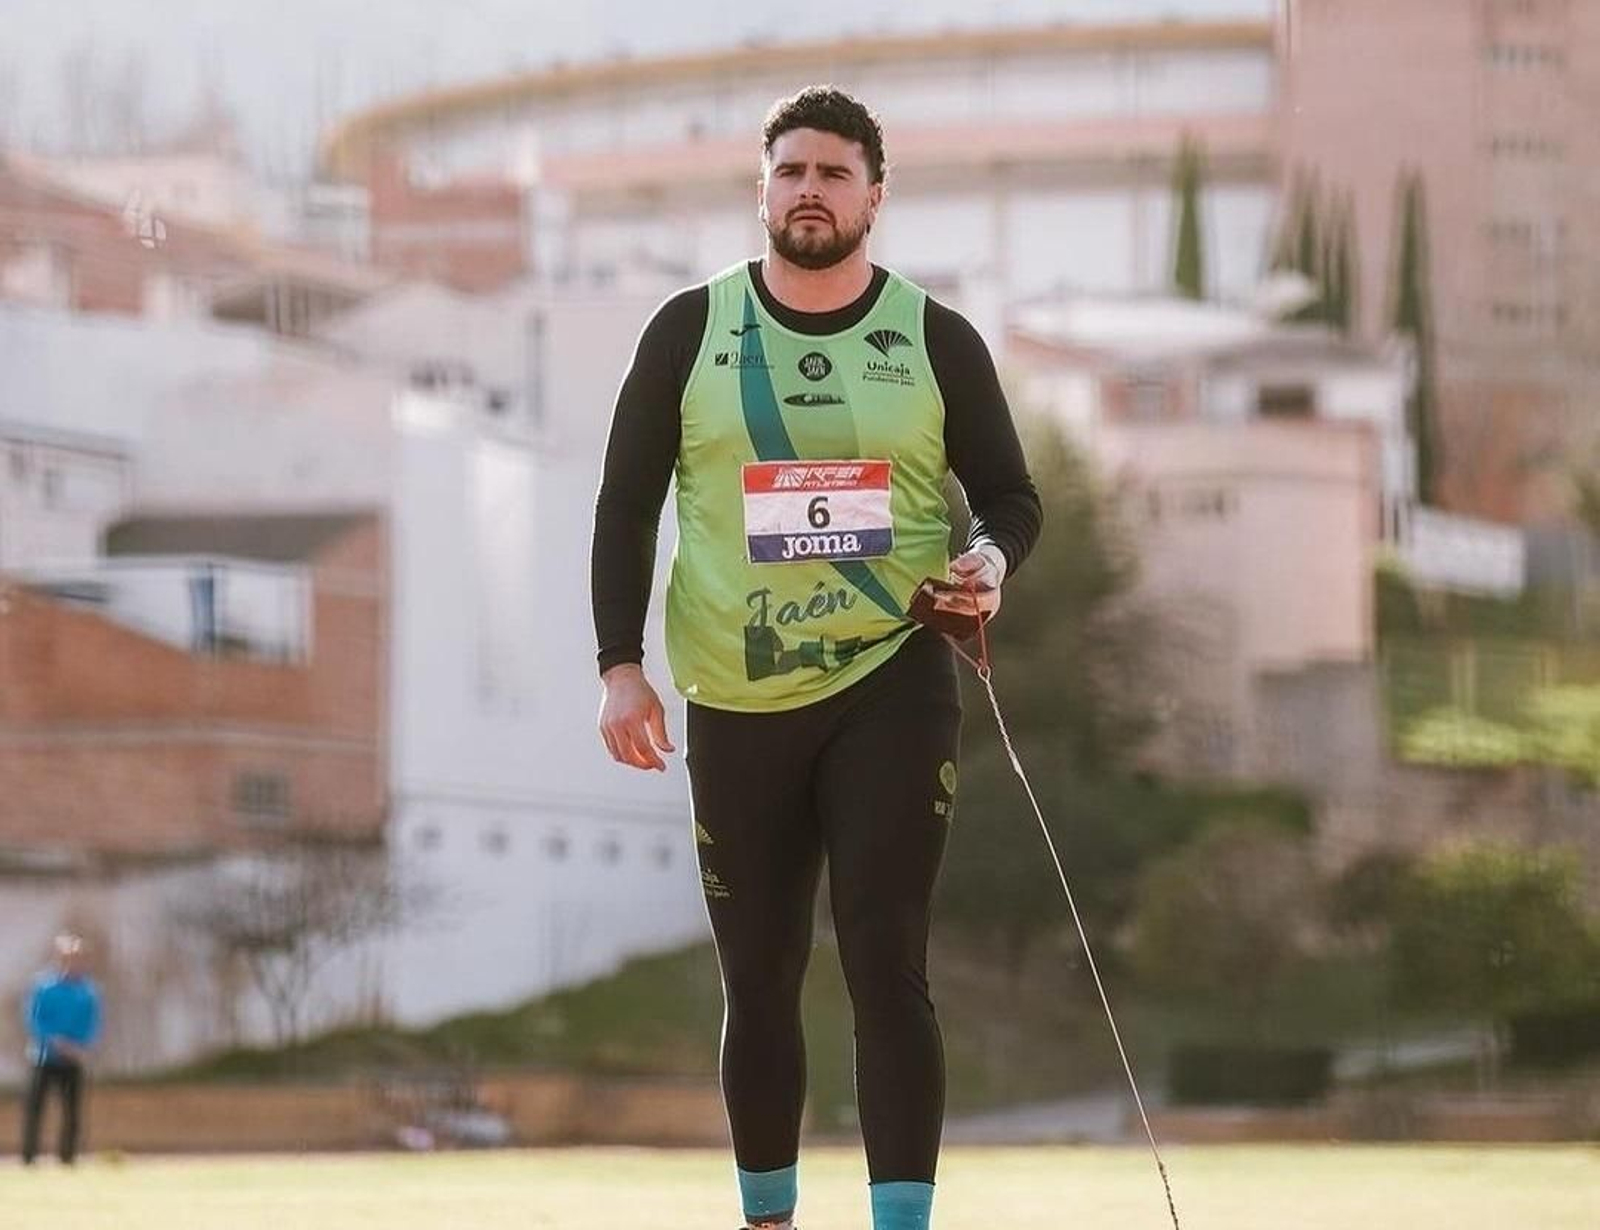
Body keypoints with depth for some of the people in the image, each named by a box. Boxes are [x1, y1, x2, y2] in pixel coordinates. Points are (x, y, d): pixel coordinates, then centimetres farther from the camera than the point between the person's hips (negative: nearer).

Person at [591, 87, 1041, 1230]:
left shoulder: (937, 340, 1)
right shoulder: (691, 331, 3)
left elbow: (1012, 493, 9)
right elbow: (628, 502, 6)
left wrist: (992, 560, -15)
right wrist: (622, 666, -3)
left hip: (892, 682, -2)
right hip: (736, 704, 2)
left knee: (887, 963, -12)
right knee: (760, 977, 8)